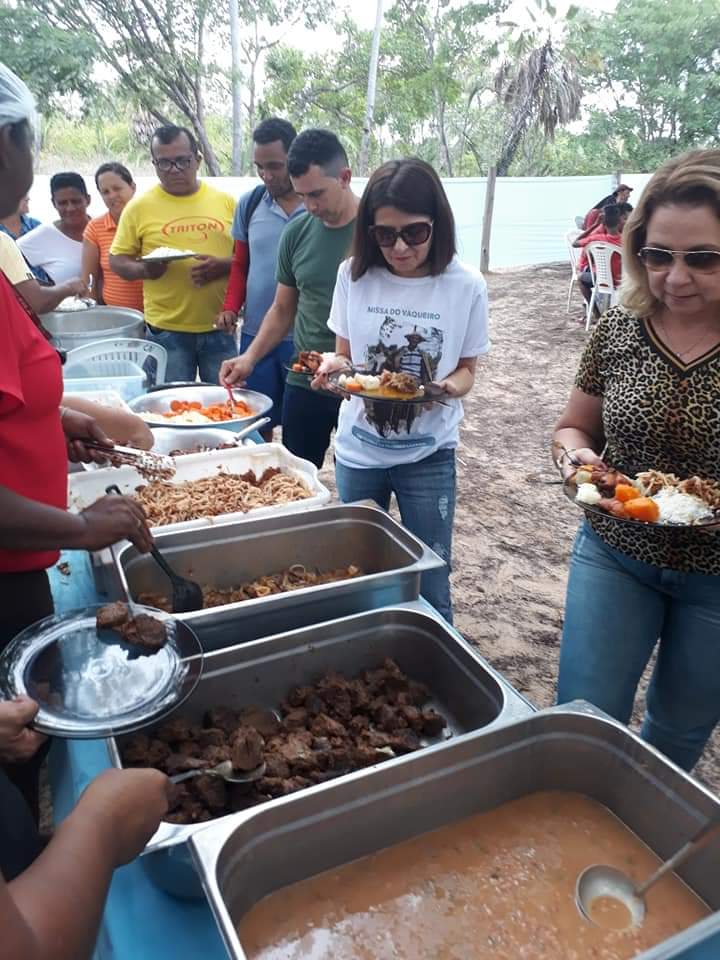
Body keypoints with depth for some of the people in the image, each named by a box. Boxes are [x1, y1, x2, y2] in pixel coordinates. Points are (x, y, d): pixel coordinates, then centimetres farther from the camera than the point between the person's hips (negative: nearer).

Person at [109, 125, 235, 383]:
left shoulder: (225, 201, 5)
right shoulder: (139, 206, 2)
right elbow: (117, 261, 5)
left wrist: (224, 266, -14)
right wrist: (144, 269, -16)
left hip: (221, 328, 1)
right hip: (166, 332, -1)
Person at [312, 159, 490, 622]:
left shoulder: (465, 285, -10)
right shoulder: (354, 274, -6)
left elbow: (466, 369, -1)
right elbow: (345, 353, 4)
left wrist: (448, 387, -24)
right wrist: (334, 365, -20)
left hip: (429, 455, -2)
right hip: (358, 450, 2)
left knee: (429, 586, 6)